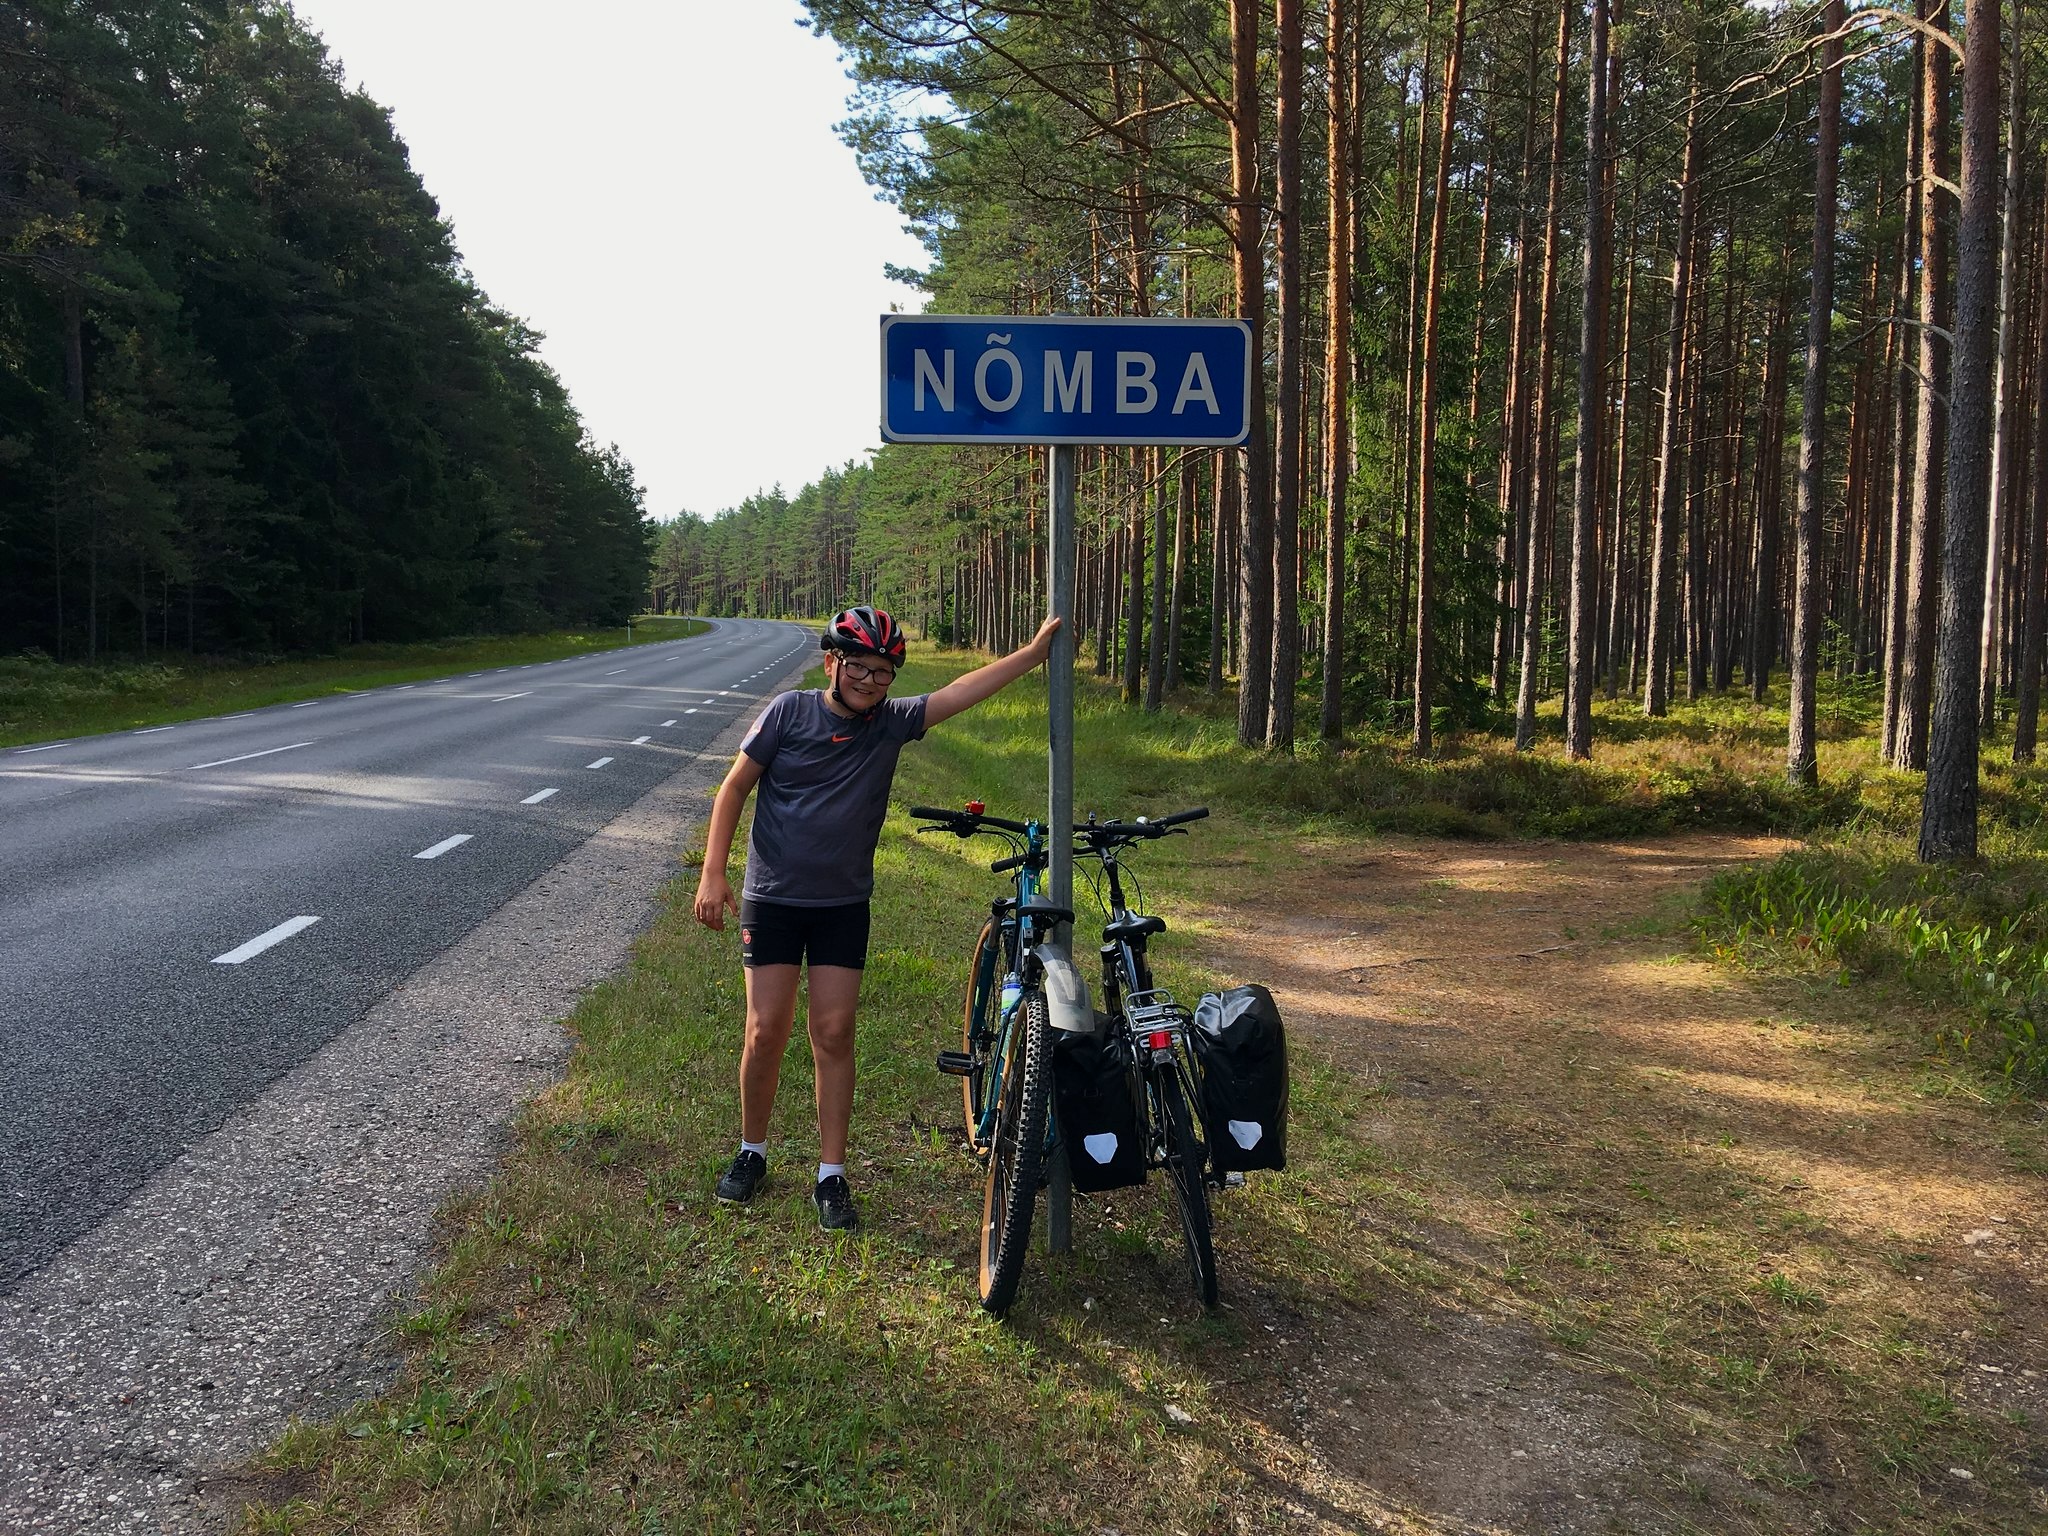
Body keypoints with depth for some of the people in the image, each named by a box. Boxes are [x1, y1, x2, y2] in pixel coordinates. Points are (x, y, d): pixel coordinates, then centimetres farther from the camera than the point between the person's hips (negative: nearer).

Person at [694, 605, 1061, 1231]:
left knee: (833, 1034, 1)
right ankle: (751, 1151, 21)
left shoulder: (892, 722, -1)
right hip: (772, 900, -2)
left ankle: (832, 1176, 10)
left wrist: (1034, 651, -15)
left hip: (843, 906, 2)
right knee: (767, 1030, -1)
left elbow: (965, 690, -7)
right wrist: (713, 873, -9)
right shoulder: (789, 712, -7)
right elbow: (734, 788, -3)